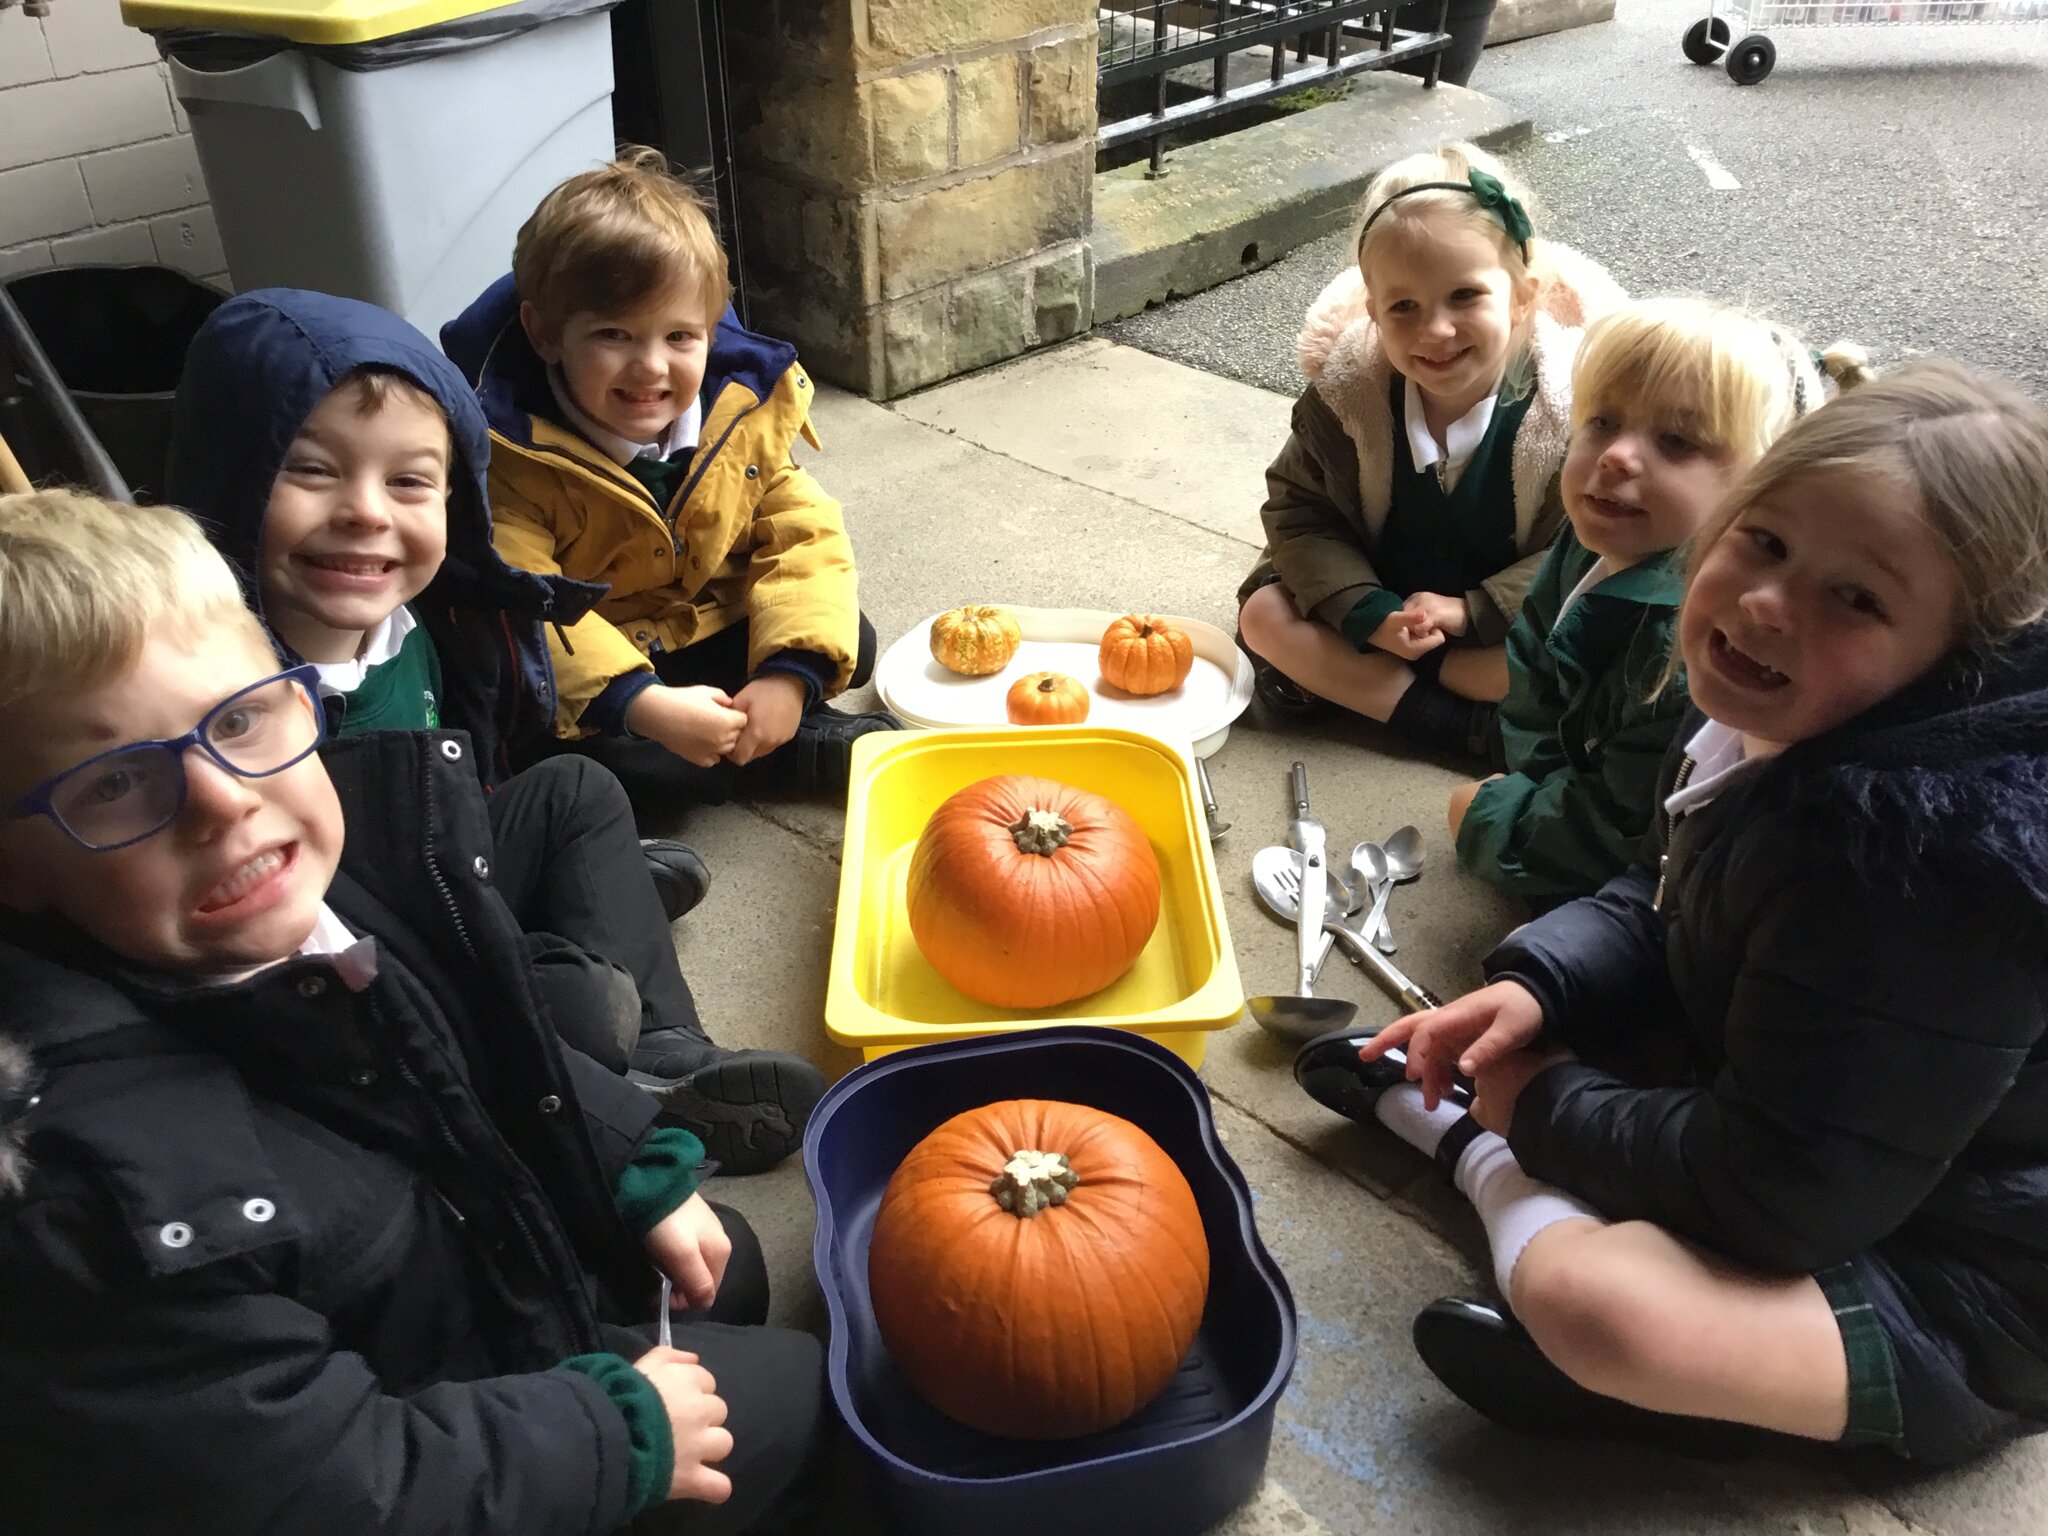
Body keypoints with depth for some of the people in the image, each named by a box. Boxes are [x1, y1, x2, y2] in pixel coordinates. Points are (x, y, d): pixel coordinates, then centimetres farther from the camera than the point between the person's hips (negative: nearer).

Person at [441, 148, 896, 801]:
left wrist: (789, 674, -26)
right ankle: (815, 745, -16)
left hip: (722, 632, 4)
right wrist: (642, 706, -45)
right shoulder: (513, 457, -24)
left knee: (850, 644, -11)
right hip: (597, 670, -3)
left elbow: (804, 535, -11)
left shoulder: (744, 411, -10)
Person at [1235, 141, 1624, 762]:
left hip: (1503, 625, -3)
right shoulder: (1347, 389, -16)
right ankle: (1476, 728, -22)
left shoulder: (1571, 404, -22)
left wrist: (1468, 611, -27)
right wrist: (1366, 613, -25)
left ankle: (1351, 681, -20)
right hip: (1378, 608, 3)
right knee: (1265, 615, -20)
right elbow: (1299, 509, -11)